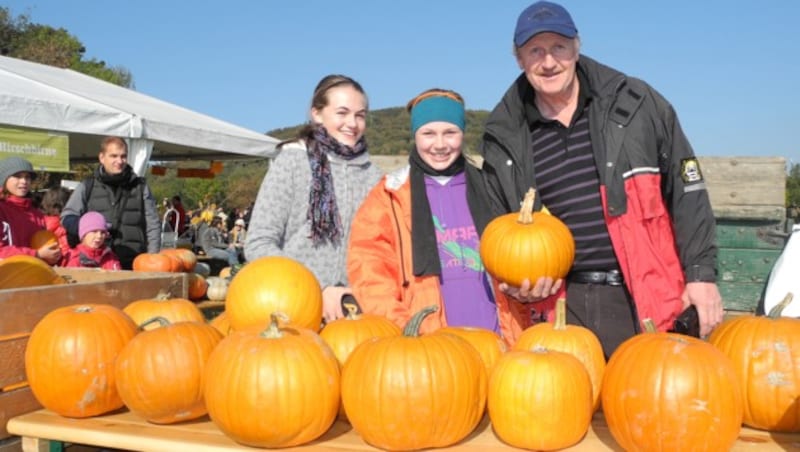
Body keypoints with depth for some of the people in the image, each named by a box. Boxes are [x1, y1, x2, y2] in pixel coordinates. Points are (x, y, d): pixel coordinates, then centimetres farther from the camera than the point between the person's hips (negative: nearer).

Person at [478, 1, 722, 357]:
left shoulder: (635, 103, 2)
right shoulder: (503, 138, 5)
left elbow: (686, 191, 4)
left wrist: (701, 273, -1)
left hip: (647, 298, -1)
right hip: (562, 305, 1)